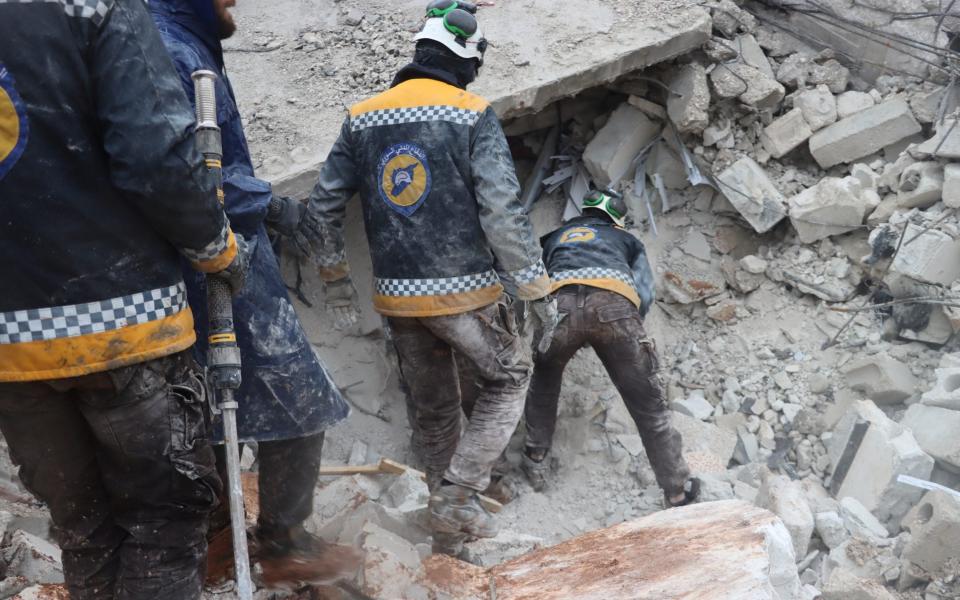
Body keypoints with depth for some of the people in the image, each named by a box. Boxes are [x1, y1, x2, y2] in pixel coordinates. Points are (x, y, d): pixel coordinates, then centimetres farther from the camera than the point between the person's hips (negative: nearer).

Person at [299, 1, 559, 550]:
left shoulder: (363, 119, 5)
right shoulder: (473, 115, -8)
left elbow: (322, 209, 7)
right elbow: (503, 211, -15)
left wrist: (334, 268, 23)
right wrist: (536, 288, -8)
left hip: (397, 298, 5)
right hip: (466, 291, -5)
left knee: (434, 406, 20)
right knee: (510, 377, 16)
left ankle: (447, 522, 31)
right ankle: (457, 498, 7)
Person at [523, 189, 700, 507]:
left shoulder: (555, 237, 41)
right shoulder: (627, 240, 36)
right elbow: (645, 294, 22)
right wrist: (625, 329, 35)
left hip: (560, 302, 1)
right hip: (613, 303, -1)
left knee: (543, 384, 31)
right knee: (648, 403, 12)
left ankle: (535, 462, 33)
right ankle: (678, 490, 18)